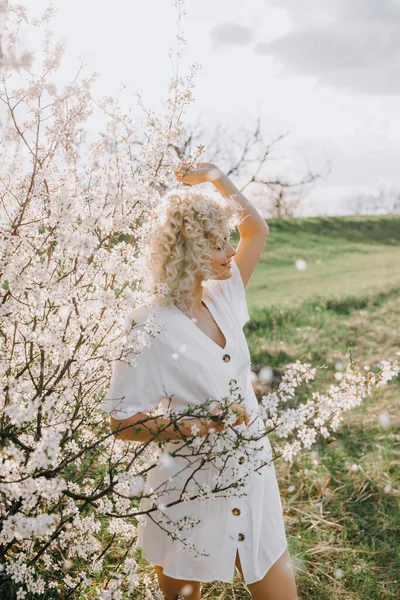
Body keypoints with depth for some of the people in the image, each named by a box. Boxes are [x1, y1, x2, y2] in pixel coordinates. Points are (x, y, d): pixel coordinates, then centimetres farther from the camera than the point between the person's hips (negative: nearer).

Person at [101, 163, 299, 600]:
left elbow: (257, 230, 12)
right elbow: (120, 420, -18)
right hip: (190, 496, -5)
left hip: (253, 481, 6)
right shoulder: (152, 327, -19)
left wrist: (215, 177, 8)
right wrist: (197, 426, -24)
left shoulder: (222, 299, 0)